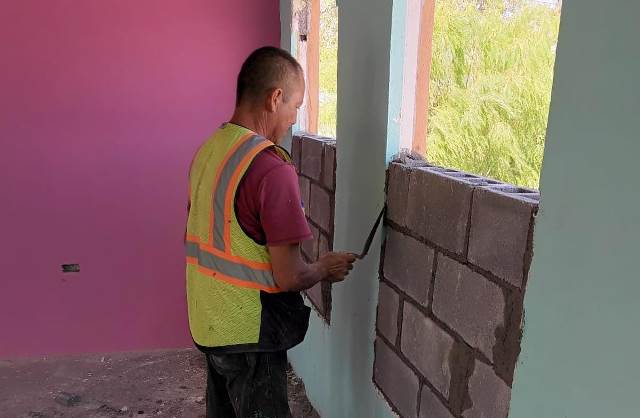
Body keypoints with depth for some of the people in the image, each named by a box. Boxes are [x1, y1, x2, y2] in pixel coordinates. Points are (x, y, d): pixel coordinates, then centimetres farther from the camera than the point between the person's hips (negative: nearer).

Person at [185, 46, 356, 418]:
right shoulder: (271, 168, -26)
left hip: (209, 323, 8)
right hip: (248, 333, -7)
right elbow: (289, 277, -23)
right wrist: (325, 269, -3)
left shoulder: (208, 151, 1)